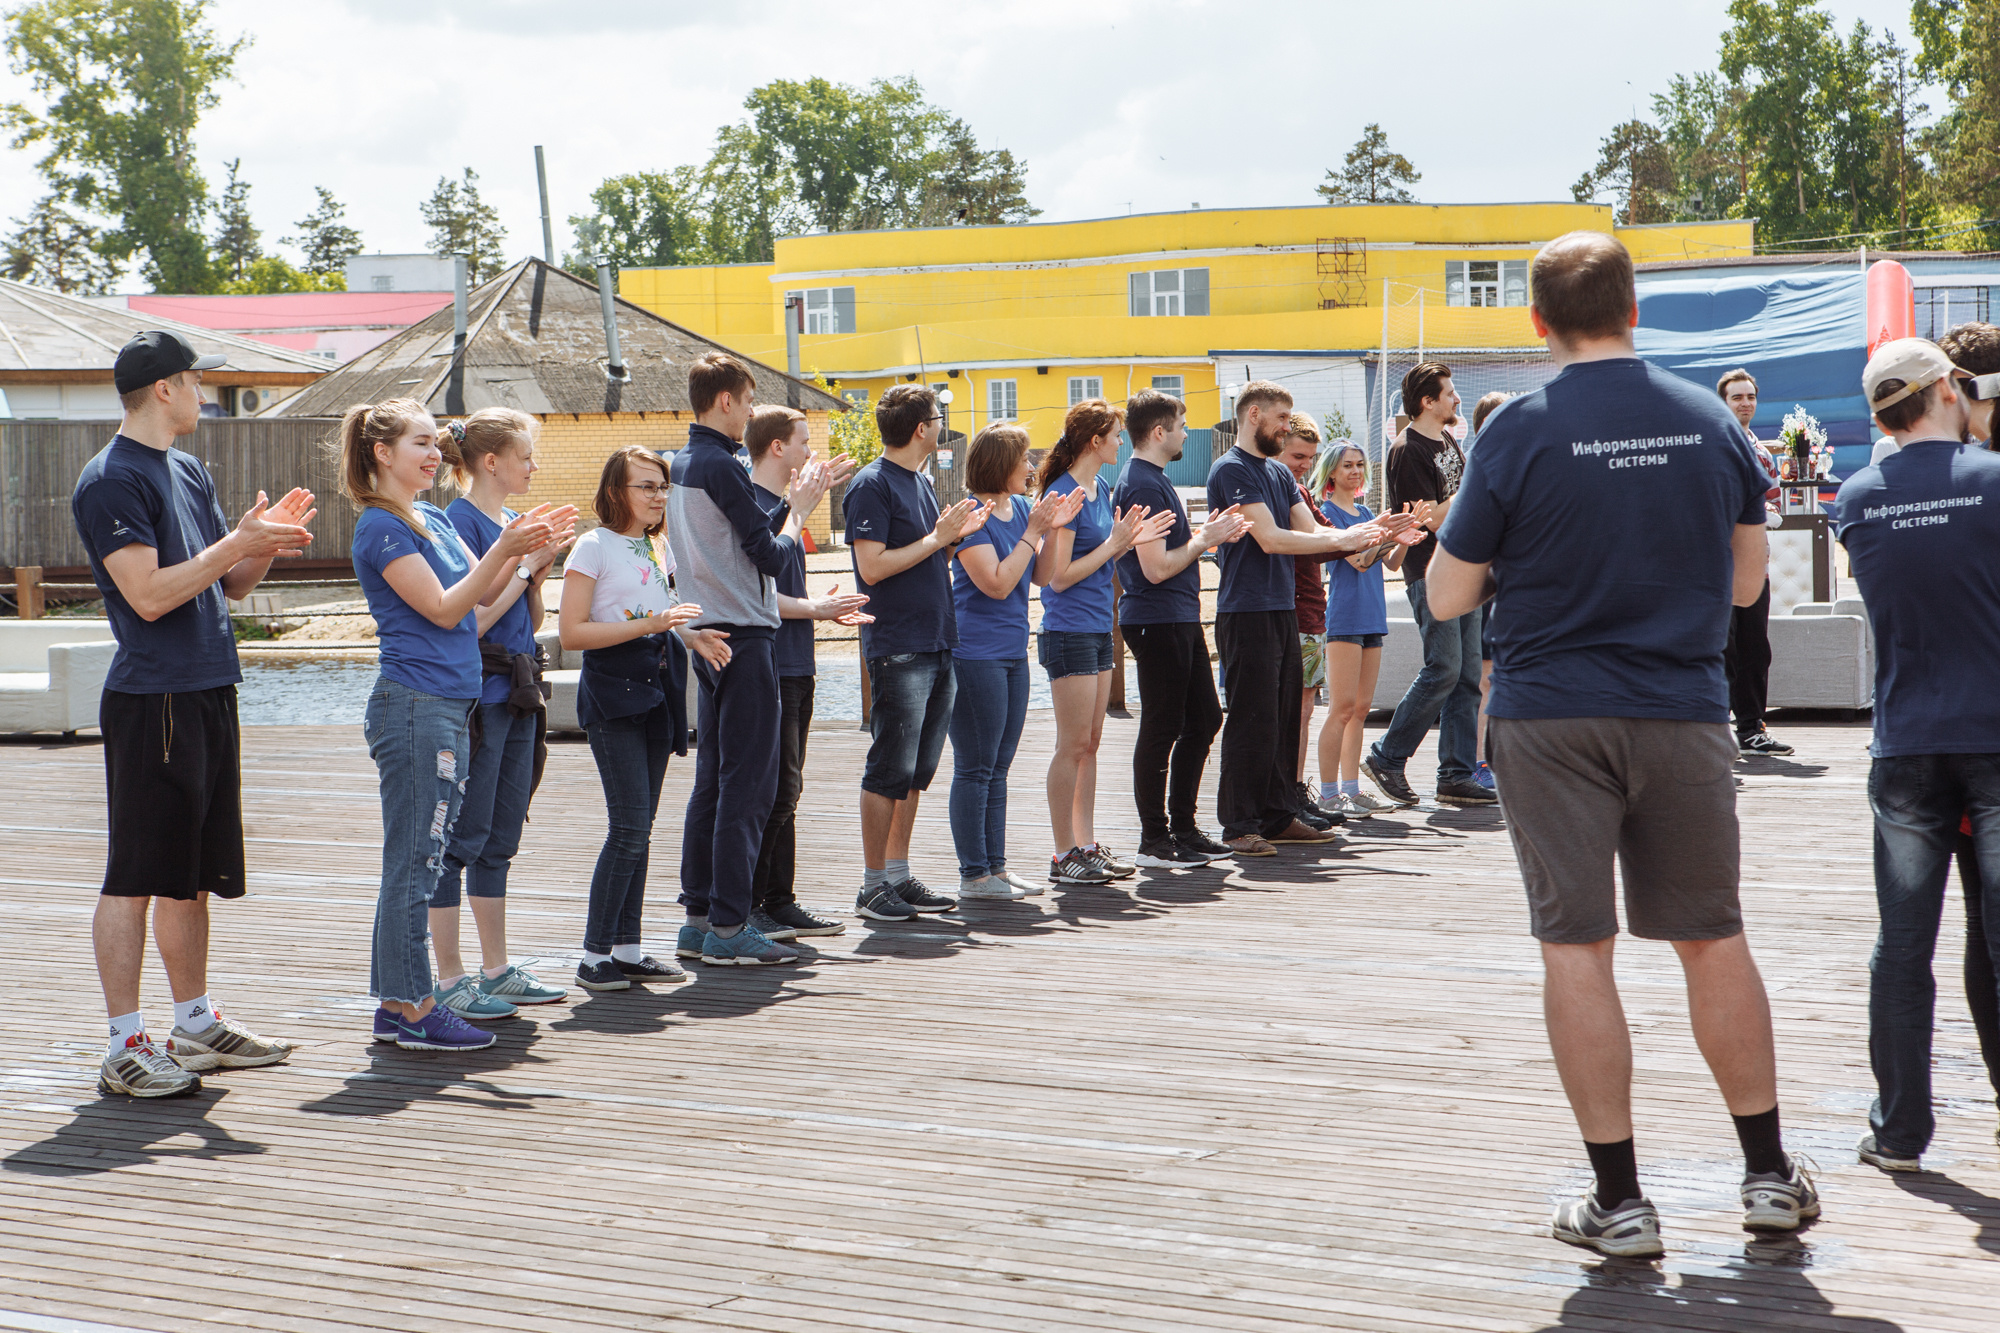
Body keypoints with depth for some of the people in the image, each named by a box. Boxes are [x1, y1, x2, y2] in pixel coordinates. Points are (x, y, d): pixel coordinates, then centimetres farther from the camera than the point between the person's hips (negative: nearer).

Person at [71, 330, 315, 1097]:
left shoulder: (189, 472, 16)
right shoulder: (111, 480, -11)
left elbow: (229, 586, 19)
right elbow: (149, 594, -19)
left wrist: (267, 542, 0)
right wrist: (238, 543, -17)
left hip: (210, 693, 9)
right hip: (152, 699, -9)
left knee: (193, 874, 15)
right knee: (136, 879, -5)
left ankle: (196, 1026, 24)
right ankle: (125, 1048, -1)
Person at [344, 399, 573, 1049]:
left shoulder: (434, 520, 16)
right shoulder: (381, 527, -10)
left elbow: (478, 593, 14)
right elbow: (443, 609, -15)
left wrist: (527, 546, 1)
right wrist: (505, 549, -18)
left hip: (449, 707, 9)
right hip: (413, 707, -9)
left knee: (422, 861, 11)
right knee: (414, 862, -5)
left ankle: (398, 1004, 17)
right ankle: (413, 1009, -1)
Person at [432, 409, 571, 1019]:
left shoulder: (514, 522, 13)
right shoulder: (460, 521, -12)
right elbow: (471, 618, -18)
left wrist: (539, 571, 1)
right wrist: (526, 565, -14)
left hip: (517, 693, 9)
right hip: (476, 692, -9)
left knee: (499, 841, 14)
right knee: (462, 839, -4)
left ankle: (497, 970, 21)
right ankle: (450, 980, 0)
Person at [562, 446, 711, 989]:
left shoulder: (660, 547, 15)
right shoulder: (594, 547, -7)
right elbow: (572, 632, -13)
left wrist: (691, 635, 6)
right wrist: (648, 625, -20)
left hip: (656, 689, 7)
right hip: (612, 692, -7)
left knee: (640, 828, 9)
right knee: (629, 828, -11)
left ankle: (628, 950, 14)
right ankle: (594, 956, -5)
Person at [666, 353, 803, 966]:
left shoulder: (679, 465, 13)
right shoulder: (721, 467, -15)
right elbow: (770, 557, -14)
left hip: (708, 639, 9)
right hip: (743, 638, -9)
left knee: (712, 780, 13)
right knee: (747, 784, -7)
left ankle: (698, 918, 16)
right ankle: (728, 928, -7)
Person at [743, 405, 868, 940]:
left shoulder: (784, 505, 17)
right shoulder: (751, 506, -13)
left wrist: (826, 607, 11)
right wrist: (814, 608, -13)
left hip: (794, 668, 10)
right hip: (768, 667, -10)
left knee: (785, 790, 12)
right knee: (778, 789, -9)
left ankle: (779, 901, 17)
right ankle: (744, 907, -4)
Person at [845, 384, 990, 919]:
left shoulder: (922, 483, 17)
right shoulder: (872, 484, -10)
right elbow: (873, 567, -17)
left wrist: (957, 536, 5)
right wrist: (938, 538, -13)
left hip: (936, 644, 9)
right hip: (896, 648, -9)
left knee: (918, 770, 11)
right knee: (890, 770, -6)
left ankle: (899, 875, 18)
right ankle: (873, 886, 0)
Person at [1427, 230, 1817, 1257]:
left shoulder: (1521, 431, -9)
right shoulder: (1711, 421, 2)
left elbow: (1446, 599, -5)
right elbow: (1745, 581, 12)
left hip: (1551, 717, -3)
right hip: (1683, 711, 3)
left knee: (1577, 948, 1)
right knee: (1712, 940, 13)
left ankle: (1619, 1201, 3)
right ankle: (1770, 1174, 20)